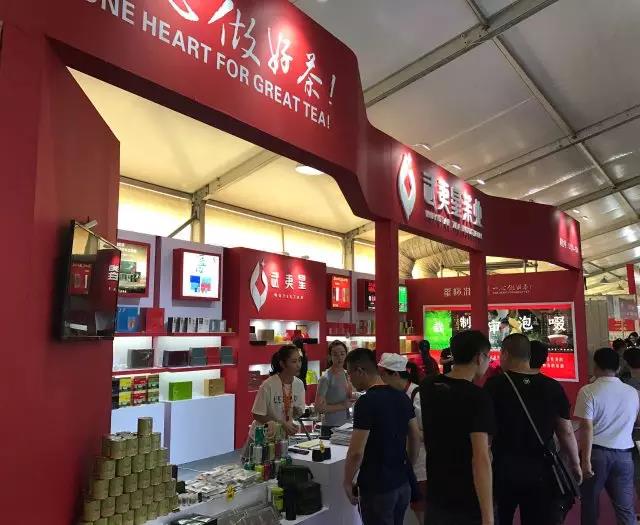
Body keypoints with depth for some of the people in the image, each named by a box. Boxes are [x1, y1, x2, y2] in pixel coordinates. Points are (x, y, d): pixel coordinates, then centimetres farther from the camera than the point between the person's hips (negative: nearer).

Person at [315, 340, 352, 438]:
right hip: (330, 427, -6)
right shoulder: (326, 378, -14)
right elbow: (318, 407, -19)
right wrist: (343, 406, -16)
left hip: (346, 426, 6)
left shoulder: (346, 374, 8)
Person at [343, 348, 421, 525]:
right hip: (403, 482, 7)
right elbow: (415, 437, 9)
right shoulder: (401, 397, 1)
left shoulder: (365, 402, -21)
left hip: (377, 487, -7)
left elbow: (356, 452, -22)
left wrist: (347, 482, -8)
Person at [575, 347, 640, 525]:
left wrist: (585, 459, -13)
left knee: (590, 500, 12)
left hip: (596, 452, -3)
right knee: (625, 506, 7)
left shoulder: (588, 391, -11)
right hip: (623, 454, 3)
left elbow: (587, 428, -16)